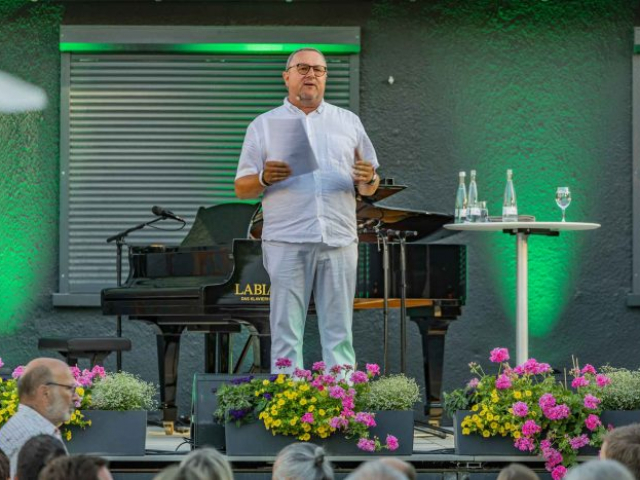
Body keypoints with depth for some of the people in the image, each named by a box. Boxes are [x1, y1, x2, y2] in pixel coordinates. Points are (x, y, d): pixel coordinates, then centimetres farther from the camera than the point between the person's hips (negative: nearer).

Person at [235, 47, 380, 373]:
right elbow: (242, 188, 8)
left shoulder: (349, 123, 16)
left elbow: (369, 189, 17)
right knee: (287, 333, -3)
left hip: (339, 241, 2)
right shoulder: (264, 126, 11)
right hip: (287, 243, -2)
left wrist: (368, 180, -7)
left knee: (339, 332, 1)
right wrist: (265, 179, -14)